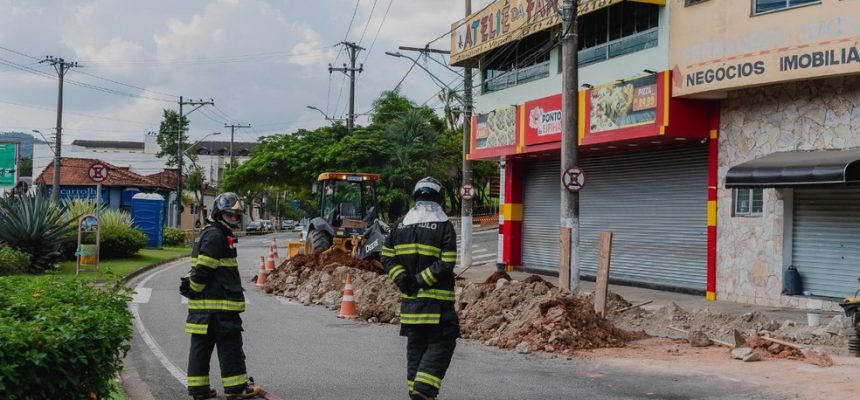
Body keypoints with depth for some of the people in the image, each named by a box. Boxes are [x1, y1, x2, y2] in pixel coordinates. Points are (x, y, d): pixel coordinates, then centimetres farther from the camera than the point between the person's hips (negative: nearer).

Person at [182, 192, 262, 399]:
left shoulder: (216, 234, 21)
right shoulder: (215, 235, -14)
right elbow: (203, 269, -19)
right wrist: (193, 290, -11)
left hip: (202, 305, 11)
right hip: (218, 304, -11)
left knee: (201, 344, 11)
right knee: (230, 345, -2)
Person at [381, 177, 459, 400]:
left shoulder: (401, 225, 9)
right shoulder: (444, 225, -7)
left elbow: (387, 257, 7)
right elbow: (446, 264, -15)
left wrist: (403, 280, -1)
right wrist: (421, 281, -12)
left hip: (409, 299, 5)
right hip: (437, 300, -5)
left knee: (415, 345, 14)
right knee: (441, 344, 1)